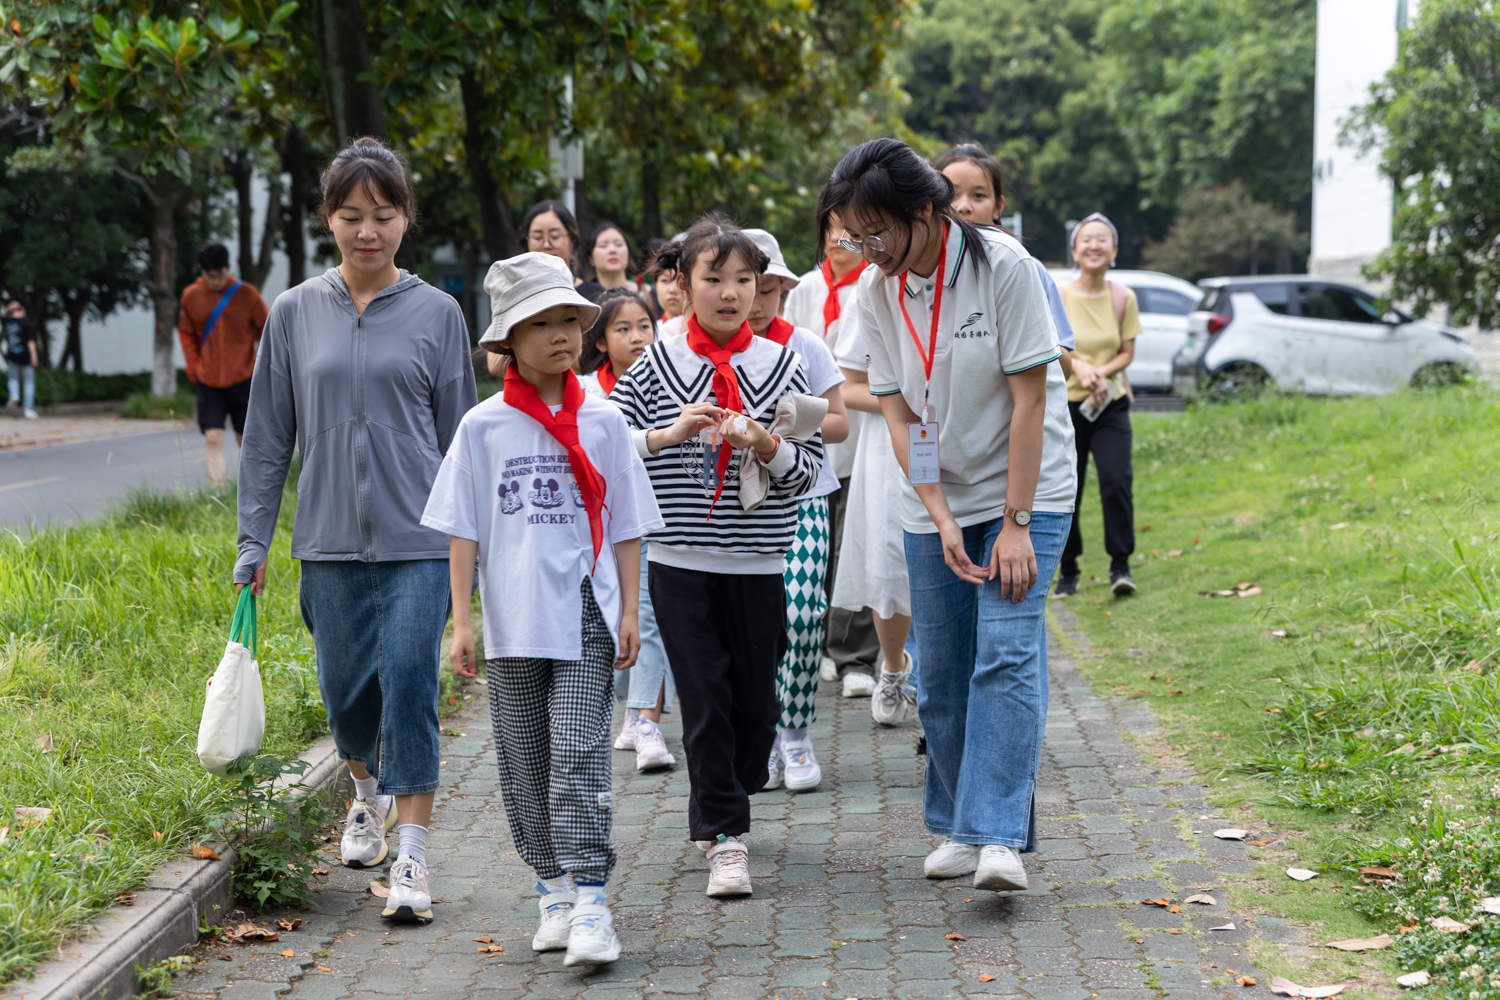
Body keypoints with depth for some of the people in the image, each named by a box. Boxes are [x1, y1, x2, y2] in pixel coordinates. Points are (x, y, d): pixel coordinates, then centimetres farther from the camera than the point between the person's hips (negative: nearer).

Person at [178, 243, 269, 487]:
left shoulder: (246, 293, -5)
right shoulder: (191, 296, -1)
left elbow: (265, 329, 5)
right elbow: (186, 332, 13)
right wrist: (194, 366, 4)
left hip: (243, 378, -1)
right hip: (208, 382, 1)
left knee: (246, 438, 8)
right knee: (213, 437, -10)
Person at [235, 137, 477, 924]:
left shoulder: (436, 313, 2)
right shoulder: (294, 314, 5)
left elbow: (460, 432, 7)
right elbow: (268, 436, 9)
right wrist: (253, 539, 7)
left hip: (418, 540, -2)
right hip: (330, 540, 2)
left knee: (409, 683, -9)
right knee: (345, 685, 9)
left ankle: (412, 858, -6)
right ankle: (367, 792, 40)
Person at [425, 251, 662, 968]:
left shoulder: (602, 421, 3)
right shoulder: (483, 426, 2)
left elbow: (626, 525, 8)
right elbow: (463, 531, 4)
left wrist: (628, 611, 4)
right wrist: (462, 621, 0)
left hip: (586, 618, -1)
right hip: (513, 620, 1)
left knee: (579, 757, -10)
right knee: (524, 767, 7)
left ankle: (590, 899, -11)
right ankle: (554, 889, 20)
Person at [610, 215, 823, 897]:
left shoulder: (781, 366, 2)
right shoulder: (656, 366, 0)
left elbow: (810, 469, 2)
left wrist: (767, 445, -17)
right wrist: (668, 434, -17)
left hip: (758, 564, 1)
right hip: (680, 562, -1)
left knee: (756, 703, 7)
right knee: (705, 701, -4)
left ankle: (723, 803, 33)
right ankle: (726, 840, 4)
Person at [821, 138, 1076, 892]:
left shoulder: (1002, 266, -17)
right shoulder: (874, 292, -4)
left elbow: (1029, 398, -16)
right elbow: (897, 413, -3)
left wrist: (1015, 524, -18)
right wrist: (942, 520, -14)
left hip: (1025, 490, -4)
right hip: (934, 500, 4)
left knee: (1006, 654, -17)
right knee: (939, 674, 4)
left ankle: (999, 836, -19)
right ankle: (957, 827, 19)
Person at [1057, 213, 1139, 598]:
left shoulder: (1123, 298, 0)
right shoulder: (1058, 299, -4)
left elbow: (1127, 352, 2)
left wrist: (1100, 372, -17)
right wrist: (1078, 367, -19)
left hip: (1111, 404, 0)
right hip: (1066, 404, 0)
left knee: (1116, 481, -16)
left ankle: (1120, 565, -5)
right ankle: (1068, 570, 19)